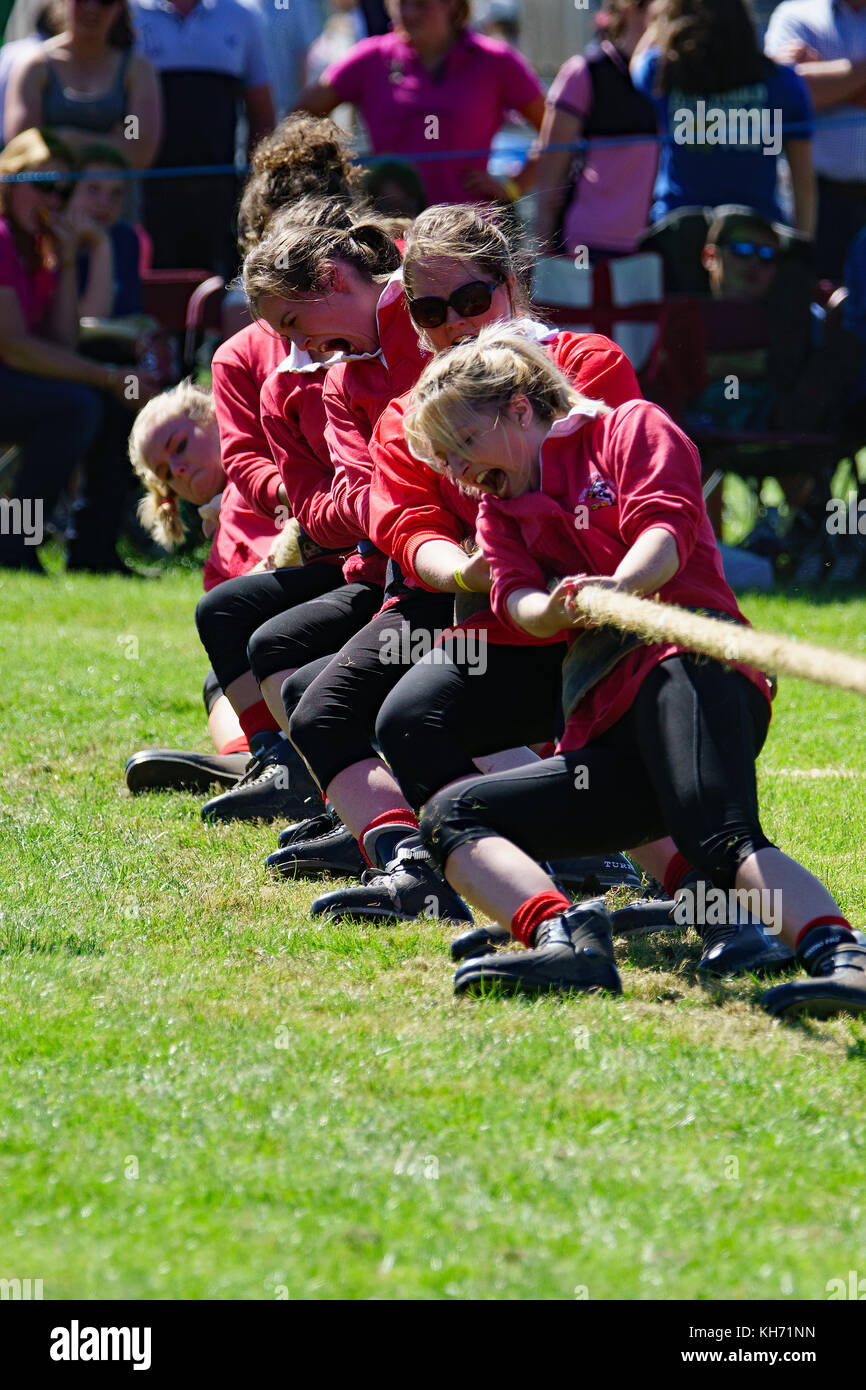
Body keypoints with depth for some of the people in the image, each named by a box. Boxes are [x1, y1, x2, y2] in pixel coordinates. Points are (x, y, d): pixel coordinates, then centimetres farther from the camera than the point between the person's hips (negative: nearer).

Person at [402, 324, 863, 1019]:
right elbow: (517, 601, 8)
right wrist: (555, 609, -18)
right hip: (604, 739, 7)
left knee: (722, 842, -33)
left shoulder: (632, 427, 15)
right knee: (449, 816, -8)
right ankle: (567, 941, -34)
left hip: (689, 660, -7)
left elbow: (667, 524, -6)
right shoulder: (501, 511, 30)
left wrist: (614, 587, -29)